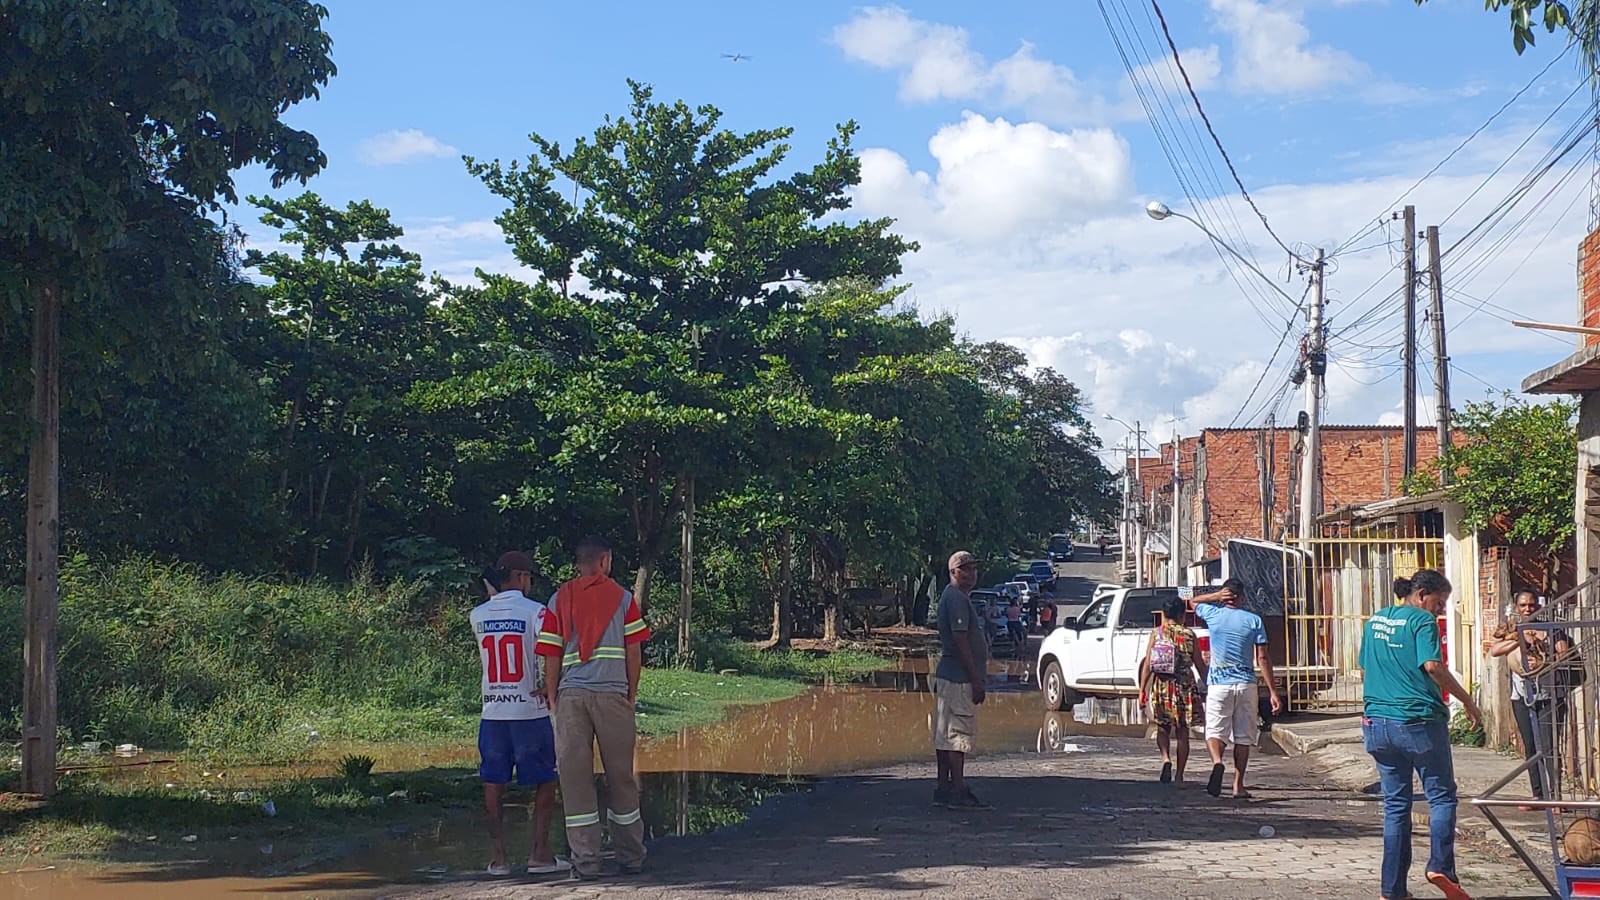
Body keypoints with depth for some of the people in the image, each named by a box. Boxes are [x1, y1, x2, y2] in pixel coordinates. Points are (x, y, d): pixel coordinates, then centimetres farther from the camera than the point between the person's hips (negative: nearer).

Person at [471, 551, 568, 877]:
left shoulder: (478, 615, 4)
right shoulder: (535, 611, -9)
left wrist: (494, 593, 19)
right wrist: (545, 687, -4)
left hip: (492, 712, 4)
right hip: (530, 712, -4)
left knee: (493, 786, 10)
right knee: (545, 783, 7)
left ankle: (499, 856, 10)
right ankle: (539, 854, 5)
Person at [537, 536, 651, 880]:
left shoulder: (559, 599, 8)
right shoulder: (622, 597, 5)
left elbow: (551, 655, 6)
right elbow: (634, 651, 3)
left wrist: (552, 698, 14)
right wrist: (632, 694, 14)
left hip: (571, 696, 1)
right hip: (613, 694, -1)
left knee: (575, 779, 3)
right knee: (621, 776, 9)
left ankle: (585, 863, 1)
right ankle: (631, 858, 16)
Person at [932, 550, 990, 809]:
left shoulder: (952, 596, 18)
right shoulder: (957, 598, -14)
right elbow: (960, 640, -19)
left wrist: (975, 678, 22)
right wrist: (976, 680, -19)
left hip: (947, 676, 10)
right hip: (959, 678, -10)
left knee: (945, 736, 10)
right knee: (958, 736, -8)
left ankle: (943, 789, 14)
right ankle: (958, 792, -8)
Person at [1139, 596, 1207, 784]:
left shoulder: (1156, 633, 1)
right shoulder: (1189, 635, 1)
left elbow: (1147, 664, -3)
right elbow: (1200, 665, 2)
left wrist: (1142, 690, 1)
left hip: (1161, 685, 0)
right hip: (1184, 685, 0)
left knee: (1162, 728, 12)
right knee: (1182, 732, 9)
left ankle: (1166, 759, -15)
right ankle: (1179, 775, 9)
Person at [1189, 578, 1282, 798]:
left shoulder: (1214, 615, 2)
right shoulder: (1253, 620, 1)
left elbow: (1193, 601, 25)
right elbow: (1263, 658, -2)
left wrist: (1217, 596, 8)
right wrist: (1273, 692, -1)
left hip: (1218, 683, -1)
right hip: (1246, 685, 1)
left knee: (1215, 730, 2)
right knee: (1243, 736, 9)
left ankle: (1217, 762, -28)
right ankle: (1238, 786, 9)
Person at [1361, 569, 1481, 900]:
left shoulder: (1374, 621, 14)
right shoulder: (1422, 621, -7)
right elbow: (1433, 666, -19)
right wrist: (1467, 700, -11)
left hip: (1378, 722, 6)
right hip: (1419, 721, -6)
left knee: (1395, 804, 10)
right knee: (1442, 796, 7)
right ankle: (1440, 866, -9)